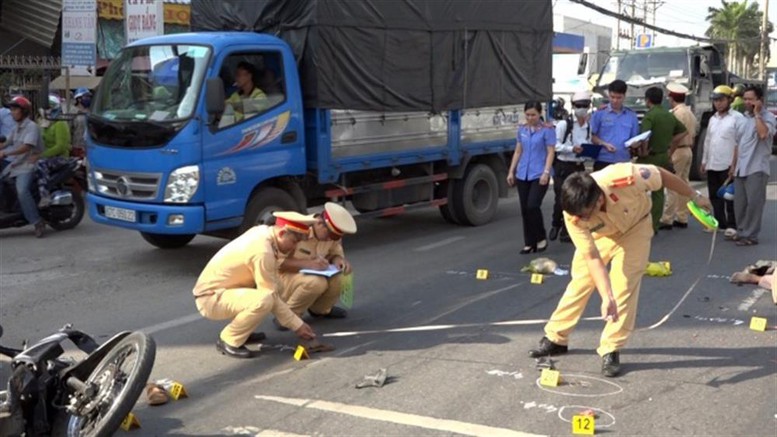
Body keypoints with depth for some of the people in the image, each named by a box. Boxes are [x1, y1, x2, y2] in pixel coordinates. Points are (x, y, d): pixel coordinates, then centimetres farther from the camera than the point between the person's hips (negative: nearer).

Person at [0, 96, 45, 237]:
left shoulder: (32, 127, -11)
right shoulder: (17, 128, 16)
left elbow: (26, 147, -24)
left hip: (28, 165, -10)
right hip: (15, 165, 10)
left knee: (22, 191, -29)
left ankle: (37, 222, -27)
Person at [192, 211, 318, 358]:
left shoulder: (263, 231, 0)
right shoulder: (263, 251, -26)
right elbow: (271, 296, -21)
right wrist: (297, 325, -15)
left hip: (217, 287, 10)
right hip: (210, 299, -10)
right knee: (264, 300, -31)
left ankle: (241, 331, 15)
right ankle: (228, 340, -10)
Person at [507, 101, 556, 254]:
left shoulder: (547, 129, -5)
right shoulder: (522, 129, 10)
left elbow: (550, 152, -7)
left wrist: (546, 172, -16)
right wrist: (511, 171, 10)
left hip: (539, 175, -5)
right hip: (522, 175, 5)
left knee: (533, 206, -15)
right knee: (525, 209, 5)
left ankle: (541, 239, 5)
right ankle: (529, 243, 15)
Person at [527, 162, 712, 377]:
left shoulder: (625, 177, -43)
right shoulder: (574, 215, -35)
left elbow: (663, 175, -23)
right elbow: (592, 257, -30)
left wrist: (694, 196, -8)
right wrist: (607, 297, -39)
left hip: (635, 227, -1)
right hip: (600, 234, 2)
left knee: (624, 287, -11)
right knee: (580, 282, 0)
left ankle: (611, 350, -2)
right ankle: (555, 338, 15)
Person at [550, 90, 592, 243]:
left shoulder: (589, 126, 7)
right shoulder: (564, 124, -9)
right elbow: (555, 145, -13)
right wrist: (572, 149, -24)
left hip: (579, 167, 5)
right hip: (563, 166, -5)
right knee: (561, 199, -4)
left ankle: (566, 230, 17)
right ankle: (555, 225, 21)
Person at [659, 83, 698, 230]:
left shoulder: (677, 113, -15)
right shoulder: (689, 113, 14)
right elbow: (693, 135, 16)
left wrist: (669, 154, -18)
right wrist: (689, 146, 20)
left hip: (678, 151, -10)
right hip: (688, 150, 10)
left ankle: (667, 219, -7)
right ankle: (682, 218, 15)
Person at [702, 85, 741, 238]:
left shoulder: (737, 117, -8)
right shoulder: (713, 119, 15)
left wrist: (735, 164, -16)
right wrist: (704, 161, 16)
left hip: (728, 166, -7)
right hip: (712, 165, 7)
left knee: (729, 197, -3)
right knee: (715, 196, 11)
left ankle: (731, 226, 1)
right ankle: (719, 222, 20)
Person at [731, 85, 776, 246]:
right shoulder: (743, 118, 16)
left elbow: (763, 134, -27)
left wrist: (757, 113, -16)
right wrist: (734, 165, 17)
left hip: (756, 169, -7)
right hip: (741, 169, 7)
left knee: (754, 203, -5)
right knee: (739, 203, 9)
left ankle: (750, 235, -1)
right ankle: (741, 232, 19)